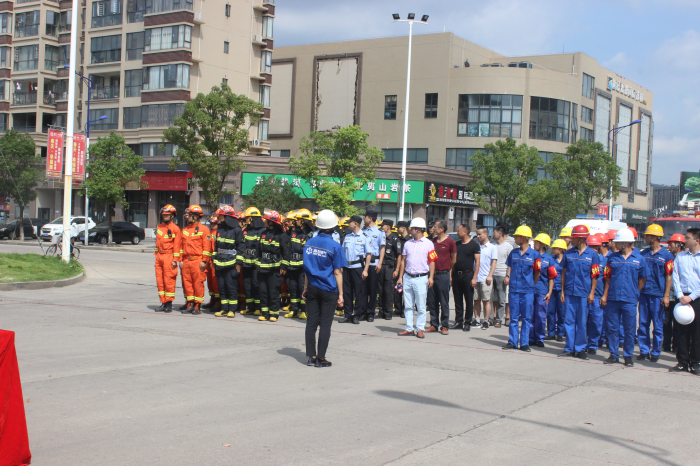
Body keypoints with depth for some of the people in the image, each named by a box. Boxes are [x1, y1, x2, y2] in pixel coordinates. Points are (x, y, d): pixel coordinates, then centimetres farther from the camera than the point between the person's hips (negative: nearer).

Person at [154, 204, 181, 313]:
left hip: (169, 256, -7)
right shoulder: (159, 227, 14)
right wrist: (156, 254, 17)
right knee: (160, 280, 6)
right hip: (159, 256, 7)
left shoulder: (175, 229, -4)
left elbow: (177, 245, -6)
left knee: (169, 280, -5)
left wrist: (175, 260, -11)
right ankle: (163, 302, 13)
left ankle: (169, 303, 2)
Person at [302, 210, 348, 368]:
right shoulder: (335, 246, -12)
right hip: (329, 290, -4)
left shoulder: (309, 243, 2)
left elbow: (307, 268, 9)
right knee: (325, 324, 2)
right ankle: (321, 358, 5)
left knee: (311, 322, 9)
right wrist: (341, 294, -5)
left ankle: (311, 356, 14)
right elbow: (337, 272, -10)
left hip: (312, 288, 4)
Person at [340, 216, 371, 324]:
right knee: (347, 291, 5)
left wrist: (365, 270, -11)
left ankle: (357, 316, 8)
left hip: (358, 267, -4)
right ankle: (348, 315, 12)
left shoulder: (364, 237, -1)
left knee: (359, 292, 0)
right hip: (347, 267, 4)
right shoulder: (347, 237, 12)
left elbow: (368, 254, -4)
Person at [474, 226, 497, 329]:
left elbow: (494, 263, -2)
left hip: (485, 278, -4)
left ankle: (486, 321, 2)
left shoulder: (492, 248, 3)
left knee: (486, 300, -2)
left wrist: (490, 276, -12)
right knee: (476, 300, 6)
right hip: (475, 278, 4)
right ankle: (476, 320, 11)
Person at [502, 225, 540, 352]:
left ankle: (524, 343, 7)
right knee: (514, 317, 6)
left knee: (526, 318, 2)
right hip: (514, 289, 3)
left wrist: (532, 285, 1)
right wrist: (507, 276, 4)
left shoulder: (534, 254, -1)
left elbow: (537, 274, 5)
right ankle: (513, 342, 12)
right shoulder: (513, 253, 10)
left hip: (527, 290, -3)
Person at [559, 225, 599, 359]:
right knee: (569, 321, 4)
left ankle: (580, 349, 13)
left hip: (584, 293, -2)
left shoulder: (592, 254, 0)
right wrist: (562, 291, 7)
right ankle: (569, 348, 11)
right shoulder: (568, 253, 6)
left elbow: (595, 276, 1)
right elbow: (564, 272, 10)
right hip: (569, 292, 2)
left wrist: (592, 293, -4)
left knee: (582, 322, 4)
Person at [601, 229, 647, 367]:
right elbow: (608, 277, 10)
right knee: (612, 328, 5)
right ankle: (614, 355, 15)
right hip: (613, 299, 2)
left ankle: (628, 356, 14)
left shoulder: (639, 259, 2)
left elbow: (642, 279, 9)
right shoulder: (612, 257, 7)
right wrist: (605, 295, 5)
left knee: (629, 329, 3)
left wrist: (635, 294, 6)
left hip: (630, 300, -2)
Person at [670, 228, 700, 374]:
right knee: (682, 331, 3)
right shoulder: (680, 256, 11)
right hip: (683, 298, 2)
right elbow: (675, 277, 6)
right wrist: (680, 295, -7)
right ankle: (682, 362, 9)